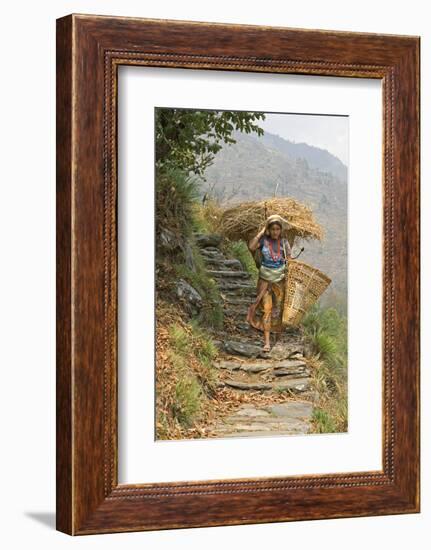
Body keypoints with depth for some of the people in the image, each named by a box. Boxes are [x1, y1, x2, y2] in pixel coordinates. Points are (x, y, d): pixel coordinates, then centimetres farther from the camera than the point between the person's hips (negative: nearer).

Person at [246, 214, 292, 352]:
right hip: (265, 278, -2)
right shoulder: (263, 240, -3)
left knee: (278, 309, 9)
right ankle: (267, 341, -7)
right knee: (266, 308, -6)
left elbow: (289, 260, 5)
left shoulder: (284, 242, 2)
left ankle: (278, 339, 22)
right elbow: (251, 247, -20)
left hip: (280, 279, 2)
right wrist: (262, 232, -15)